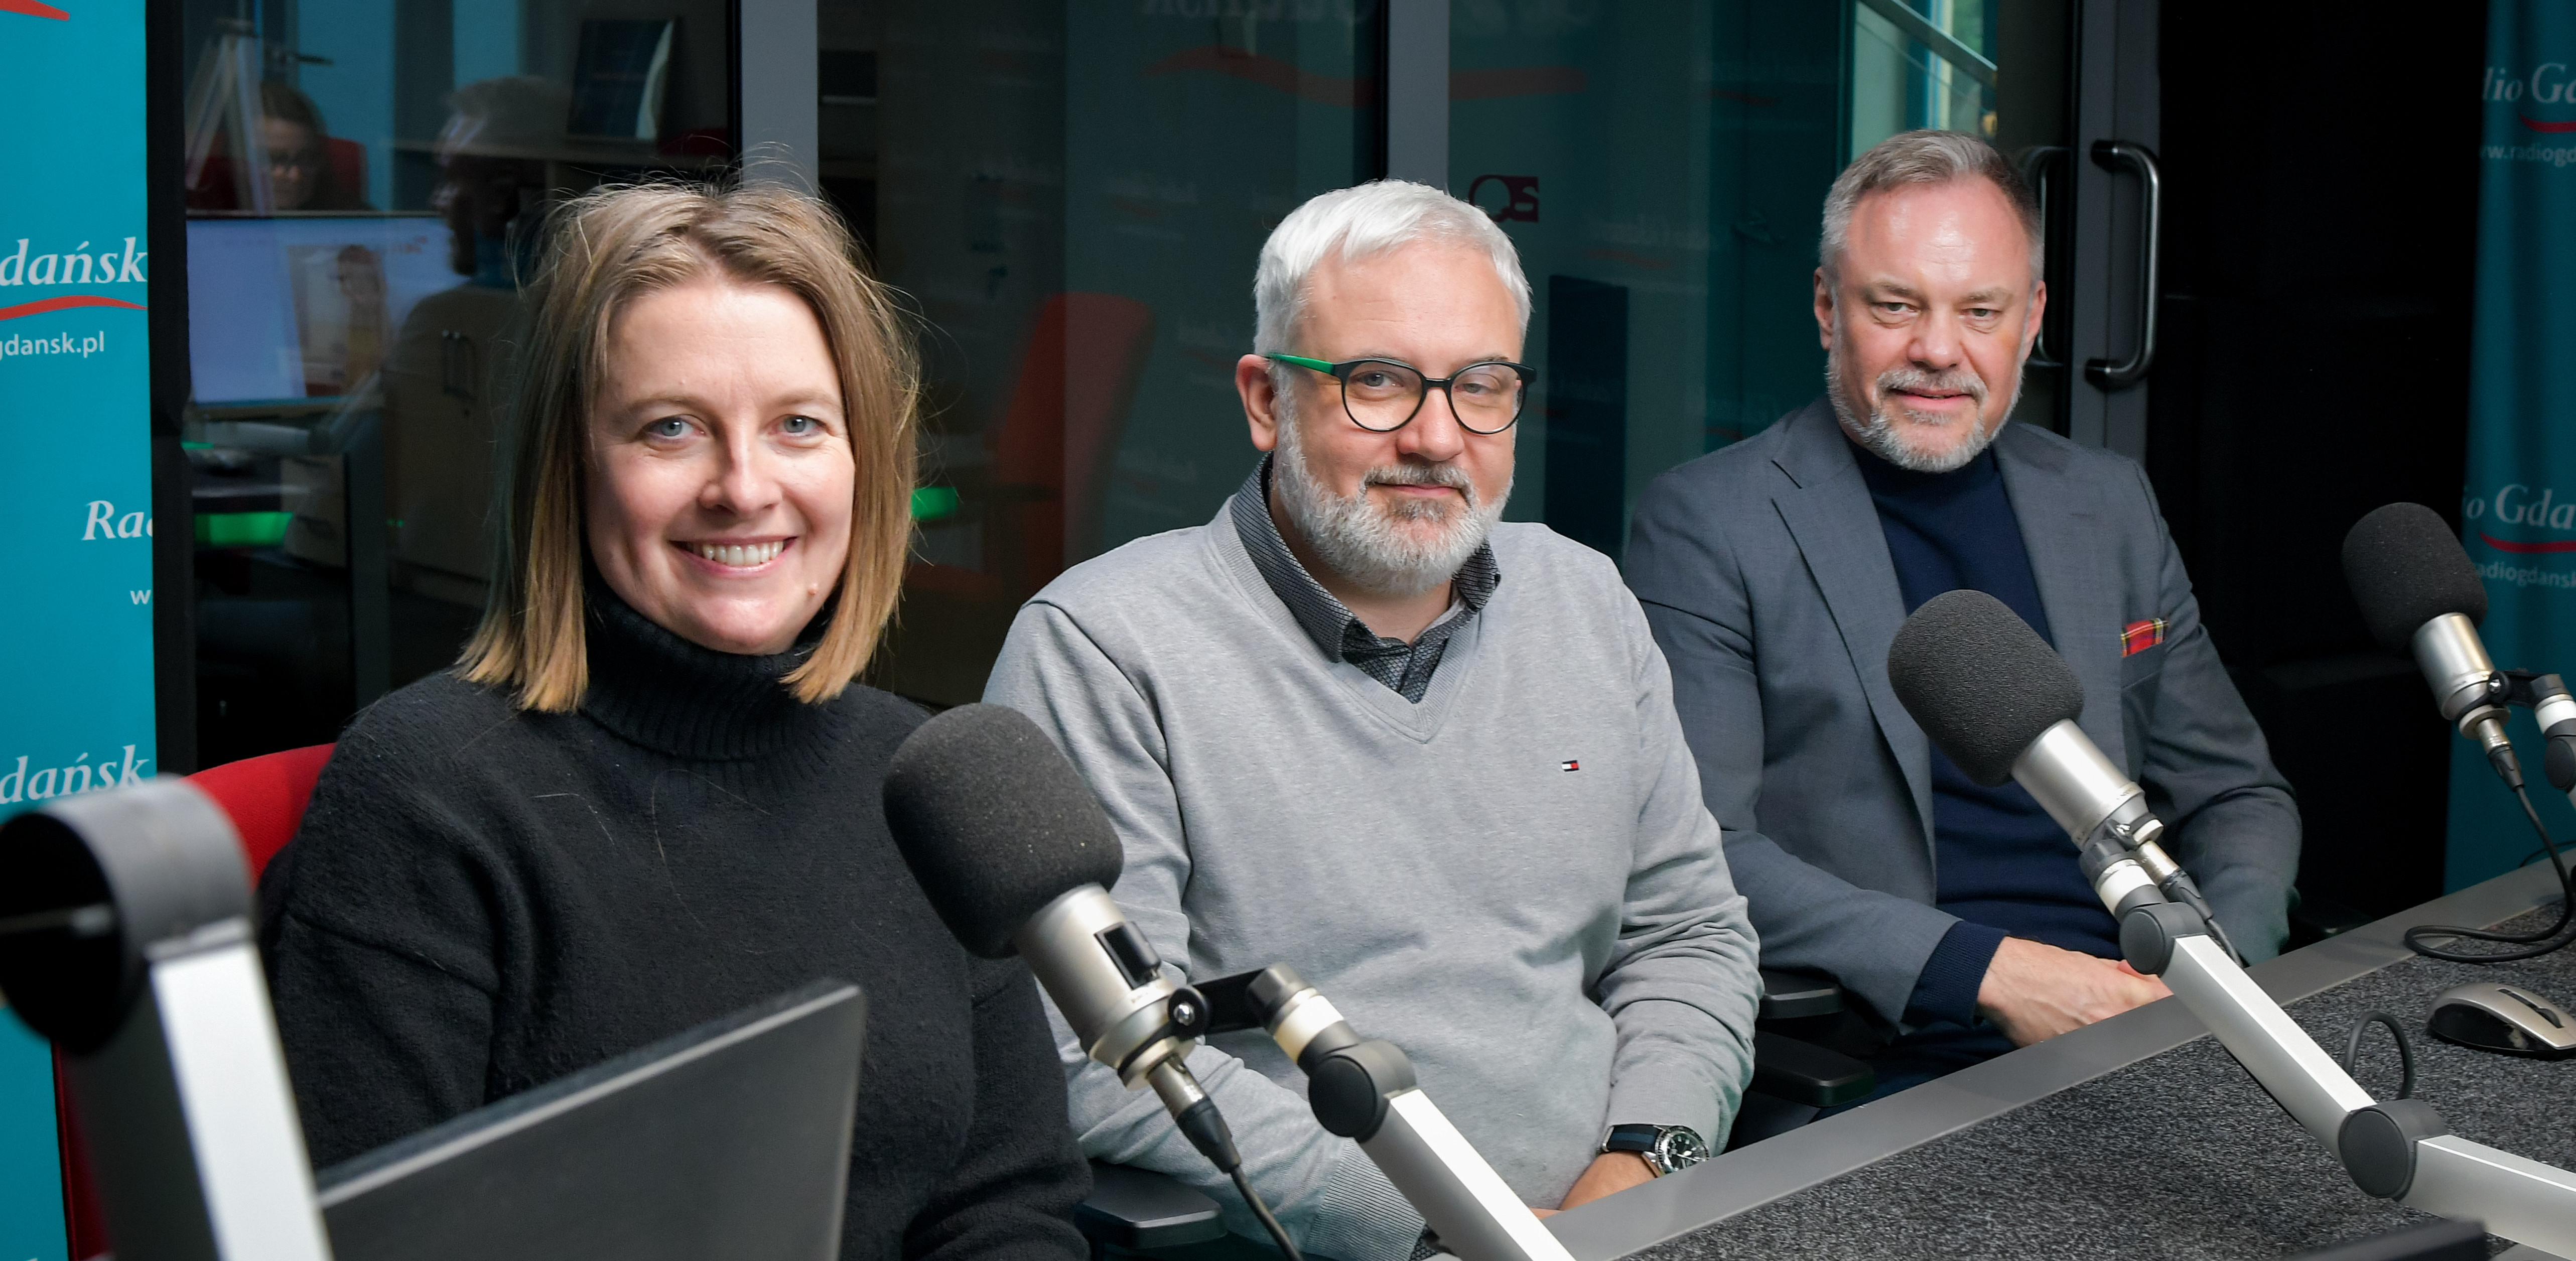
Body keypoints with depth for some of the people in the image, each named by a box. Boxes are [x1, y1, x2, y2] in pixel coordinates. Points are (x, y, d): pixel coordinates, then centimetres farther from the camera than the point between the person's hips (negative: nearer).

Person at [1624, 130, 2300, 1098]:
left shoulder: (2111, 506, 17)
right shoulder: (1705, 524, 0)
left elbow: (2237, 797, 22)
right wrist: (1988, 972, -17)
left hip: (2137, 1029, 6)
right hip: (1875, 1074, -6)